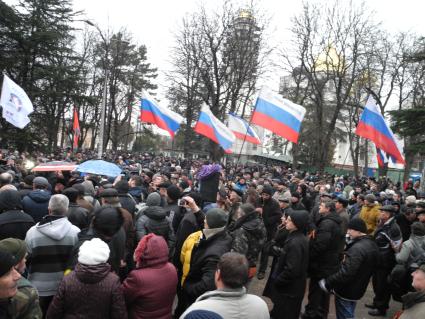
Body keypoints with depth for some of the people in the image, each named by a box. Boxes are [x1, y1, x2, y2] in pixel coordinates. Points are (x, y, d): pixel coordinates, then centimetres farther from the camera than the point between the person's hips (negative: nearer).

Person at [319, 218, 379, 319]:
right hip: (357, 289, 9)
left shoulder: (358, 248, -29)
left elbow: (346, 273, -33)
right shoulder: (372, 244, 3)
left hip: (345, 291, -9)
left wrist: (327, 283, -24)